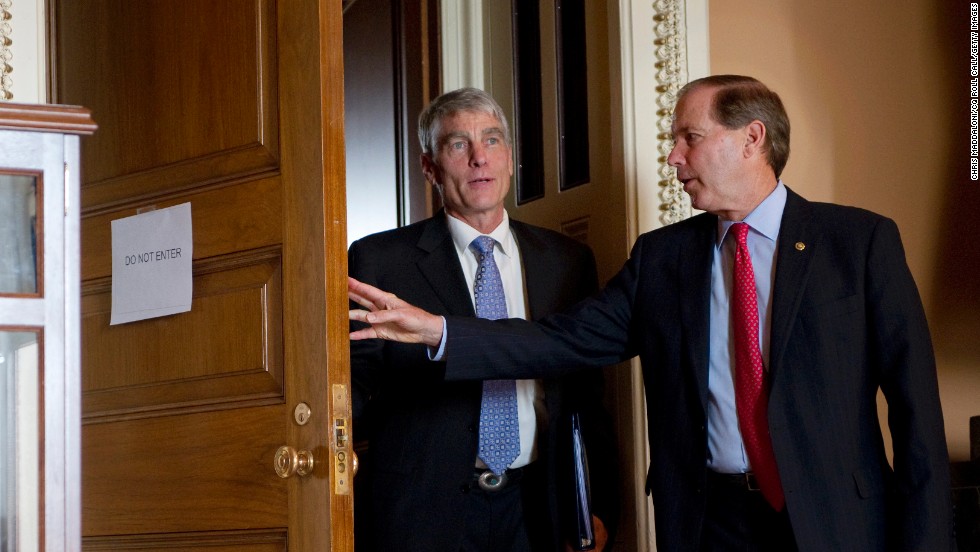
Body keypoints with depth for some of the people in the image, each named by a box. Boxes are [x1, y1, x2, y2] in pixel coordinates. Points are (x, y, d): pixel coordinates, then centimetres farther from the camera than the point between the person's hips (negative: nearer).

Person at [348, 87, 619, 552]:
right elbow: (356, 387, -1)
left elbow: (588, 399, 9)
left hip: (535, 514, 2)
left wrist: (598, 509, 3)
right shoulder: (378, 260, 0)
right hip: (421, 514, -2)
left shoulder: (568, 261, 9)